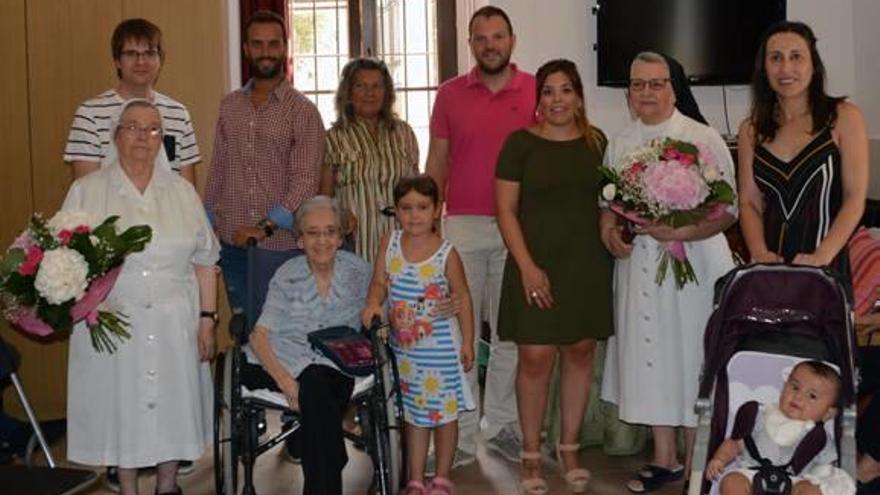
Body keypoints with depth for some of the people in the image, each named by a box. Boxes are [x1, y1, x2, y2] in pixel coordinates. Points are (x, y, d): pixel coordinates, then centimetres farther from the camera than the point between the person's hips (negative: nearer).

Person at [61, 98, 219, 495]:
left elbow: (204, 261, 7)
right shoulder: (87, 191, 1)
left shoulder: (181, 191, 7)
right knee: (120, 404, 6)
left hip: (175, 323, 2)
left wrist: (207, 319, 2)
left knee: (171, 401, 9)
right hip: (112, 323, -2)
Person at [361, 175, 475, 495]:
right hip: (404, 345, 4)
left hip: (441, 345, -3)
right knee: (414, 412, 14)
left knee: (444, 411, 7)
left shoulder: (446, 253, -12)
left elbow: (462, 297, -5)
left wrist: (467, 341, -4)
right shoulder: (390, 243, -4)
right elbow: (379, 282, 1)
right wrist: (373, 304, -20)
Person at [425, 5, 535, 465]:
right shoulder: (450, 94, 5)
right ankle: (461, 433, 10)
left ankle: (501, 424, 21)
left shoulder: (537, 92, 2)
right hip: (463, 225, 0)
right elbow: (436, 163, 8)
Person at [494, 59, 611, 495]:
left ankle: (569, 449, 21)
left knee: (580, 352, 6)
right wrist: (527, 266, -11)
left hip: (586, 264, 3)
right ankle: (531, 455, 10)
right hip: (536, 265, -3)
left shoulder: (596, 142, 8)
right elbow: (506, 209, -3)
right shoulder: (520, 143, -1)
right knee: (536, 357, -5)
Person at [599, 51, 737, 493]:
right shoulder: (619, 144, 9)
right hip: (638, 269, 5)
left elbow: (727, 211, -10)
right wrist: (609, 232, -5)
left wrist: (677, 231, -24)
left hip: (693, 267, -5)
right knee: (647, 356, 10)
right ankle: (664, 458, 26)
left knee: (692, 359, 2)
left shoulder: (704, 139, -7)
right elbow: (608, 203, 16)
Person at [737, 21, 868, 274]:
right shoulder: (751, 129, 5)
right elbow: (749, 202, 4)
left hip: (826, 266, -2)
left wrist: (820, 258, -19)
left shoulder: (844, 117, -3)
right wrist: (760, 253, -12)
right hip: (770, 267, 2)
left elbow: (855, 199, -8)